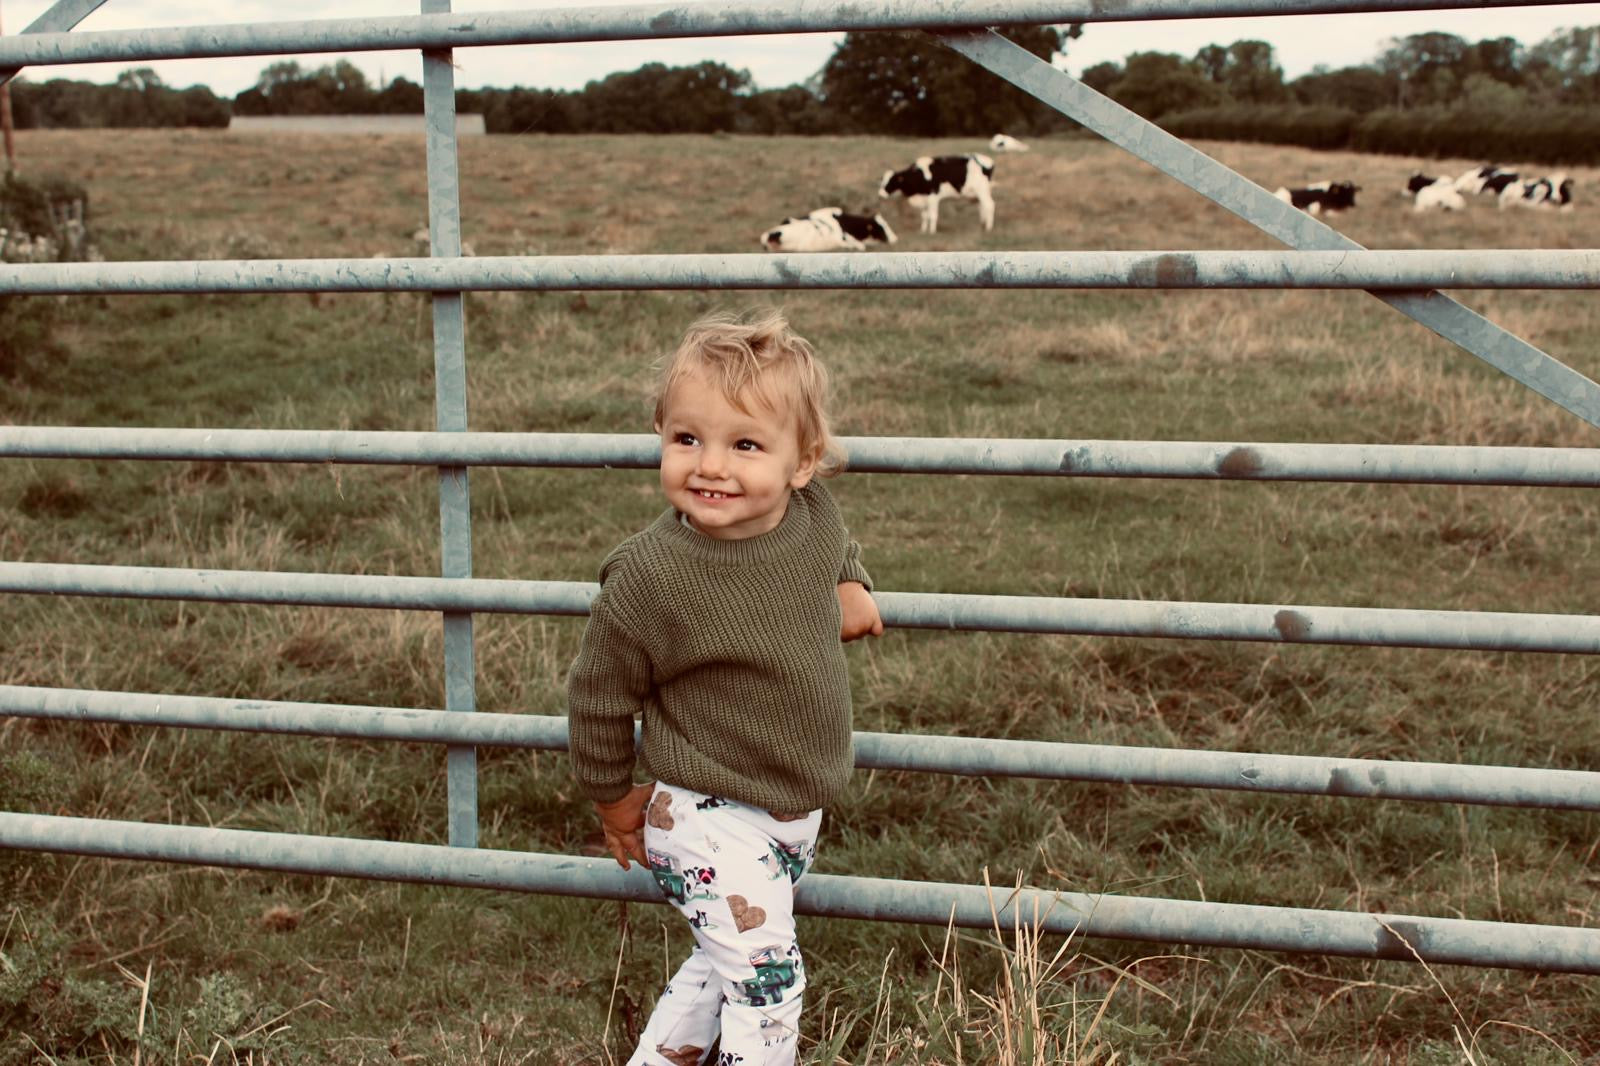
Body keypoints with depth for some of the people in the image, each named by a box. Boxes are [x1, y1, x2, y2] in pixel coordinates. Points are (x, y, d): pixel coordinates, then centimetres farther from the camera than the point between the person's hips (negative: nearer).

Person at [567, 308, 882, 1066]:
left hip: (798, 810, 7)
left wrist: (851, 587, 0)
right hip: (709, 818, -6)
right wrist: (614, 799, 1)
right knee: (765, 978, -7)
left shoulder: (814, 518, -11)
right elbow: (598, 696, -10)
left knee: (727, 964, 23)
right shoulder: (648, 575, -26)